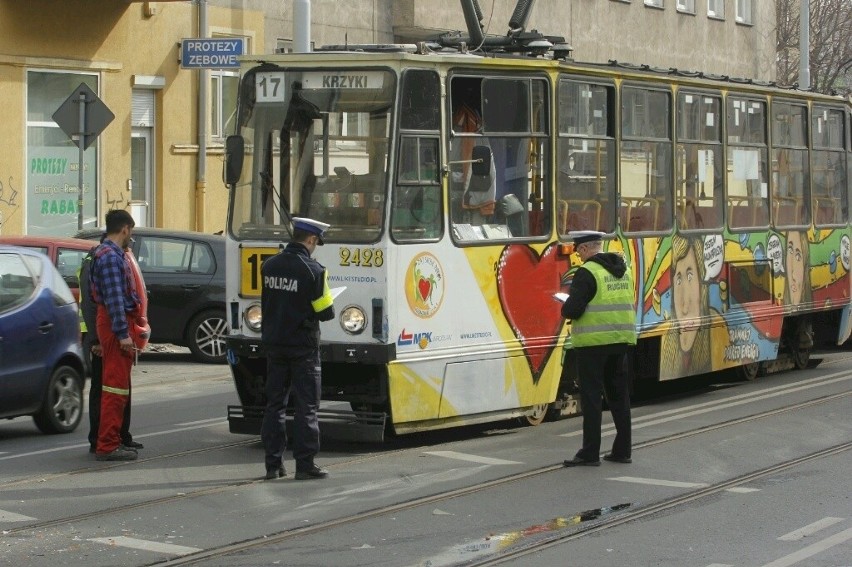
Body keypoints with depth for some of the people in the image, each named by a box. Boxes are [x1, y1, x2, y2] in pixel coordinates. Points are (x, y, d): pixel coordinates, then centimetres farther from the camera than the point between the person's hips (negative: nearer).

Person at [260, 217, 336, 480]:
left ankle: (273, 464, 10)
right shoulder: (312, 270, -14)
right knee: (306, 405, 0)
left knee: (274, 403, 10)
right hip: (302, 345, -6)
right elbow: (325, 312, -12)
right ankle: (305, 464, -1)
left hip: (273, 343, 6)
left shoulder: (269, 266, 4)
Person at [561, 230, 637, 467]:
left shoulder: (587, 272, -13)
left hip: (593, 341, -7)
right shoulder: (623, 271, 13)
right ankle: (622, 450, 16)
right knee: (619, 395, 13)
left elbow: (572, 309, -18)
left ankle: (590, 453, -2)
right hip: (620, 340, 7)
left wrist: (565, 308, 5)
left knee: (591, 397, -3)